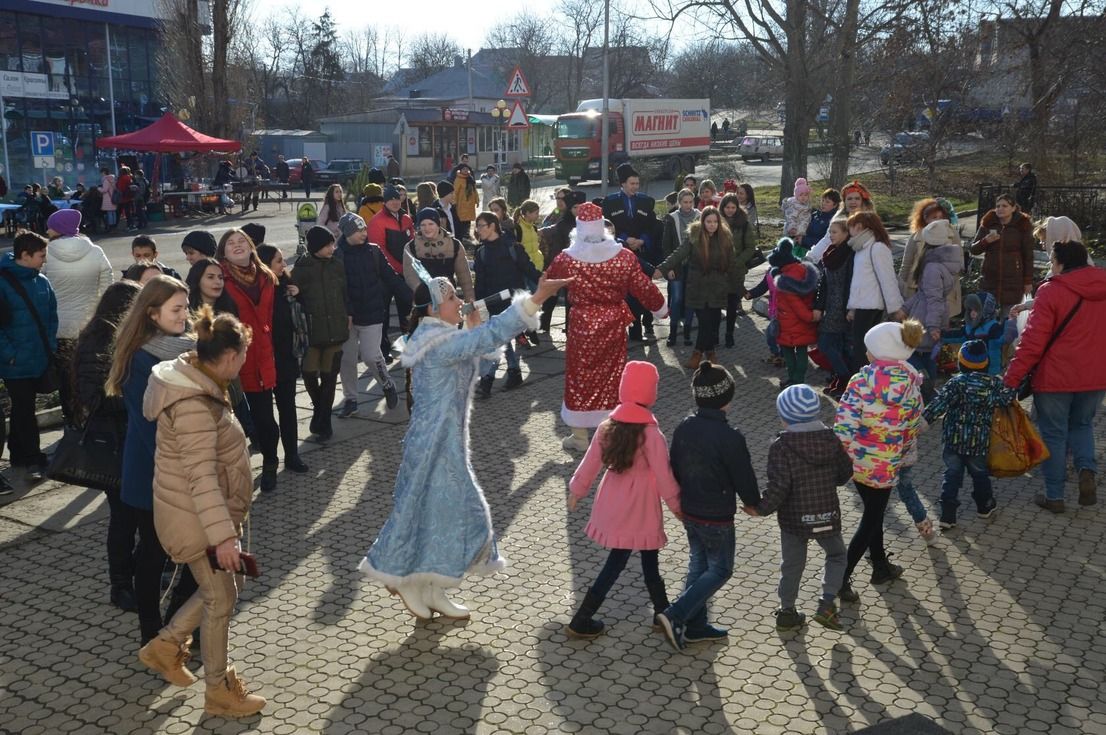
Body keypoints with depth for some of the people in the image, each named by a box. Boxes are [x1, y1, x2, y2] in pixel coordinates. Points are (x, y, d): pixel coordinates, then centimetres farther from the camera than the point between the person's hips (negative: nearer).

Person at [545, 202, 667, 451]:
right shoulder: (624, 257, -10)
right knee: (611, 377, 14)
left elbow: (545, 283, 9)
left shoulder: (565, 260, -10)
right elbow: (644, 288, -3)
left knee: (580, 378, 12)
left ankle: (580, 436, 22)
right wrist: (661, 308, 16)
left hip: (581, 325, -1)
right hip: (613, 325, 1)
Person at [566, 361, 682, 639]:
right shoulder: (651, 434, -21)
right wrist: (676, 505, 0)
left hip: (612, 506, 6)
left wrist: (576, 491, 17)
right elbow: (664, 477, -15)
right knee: (616, 564, 6)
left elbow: (590, 463, 2)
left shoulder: (607, 426, -6)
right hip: (639, 511, -6)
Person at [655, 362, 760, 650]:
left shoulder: (683, 428, -5)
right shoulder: (731, 438, -25)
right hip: (717, 518, -6)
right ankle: (676, 616, 0)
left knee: (698, 563, 20)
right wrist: (753, 503, 6)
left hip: (689, 511, 6)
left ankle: (695, 625, 28)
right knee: (720, 569, 11)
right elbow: (744, 479, -15)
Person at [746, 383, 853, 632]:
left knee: (792, 565, 15)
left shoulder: (781, 446, -18)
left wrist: (762, 509, -9)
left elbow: (779, 486, -22)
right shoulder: (831, 439, -5)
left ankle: (787, 612, 26)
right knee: (837, 555, 23)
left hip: (794, 518, -2)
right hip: (828, 515, 2)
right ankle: (826, 604, 10)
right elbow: (845, 473, 6)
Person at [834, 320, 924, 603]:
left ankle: (881, 566, 41)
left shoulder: (862, 381, -18)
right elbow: (912, 429, 0)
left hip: (856, 460, 1)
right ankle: (840, 578, 15)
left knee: (873, 513, 23)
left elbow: (844, 426, -22)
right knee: (872, 518, 15)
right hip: (885, 465, 0)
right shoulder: (912, 384, -10)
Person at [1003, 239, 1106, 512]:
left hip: (1056, 376, -5)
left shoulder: (1051, 291, -15)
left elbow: (1033, 342, -18)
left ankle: (1054, 496, 14)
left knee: (1054, 434, 9)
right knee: (1082, 425, 25)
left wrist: (1011, 379, -14)